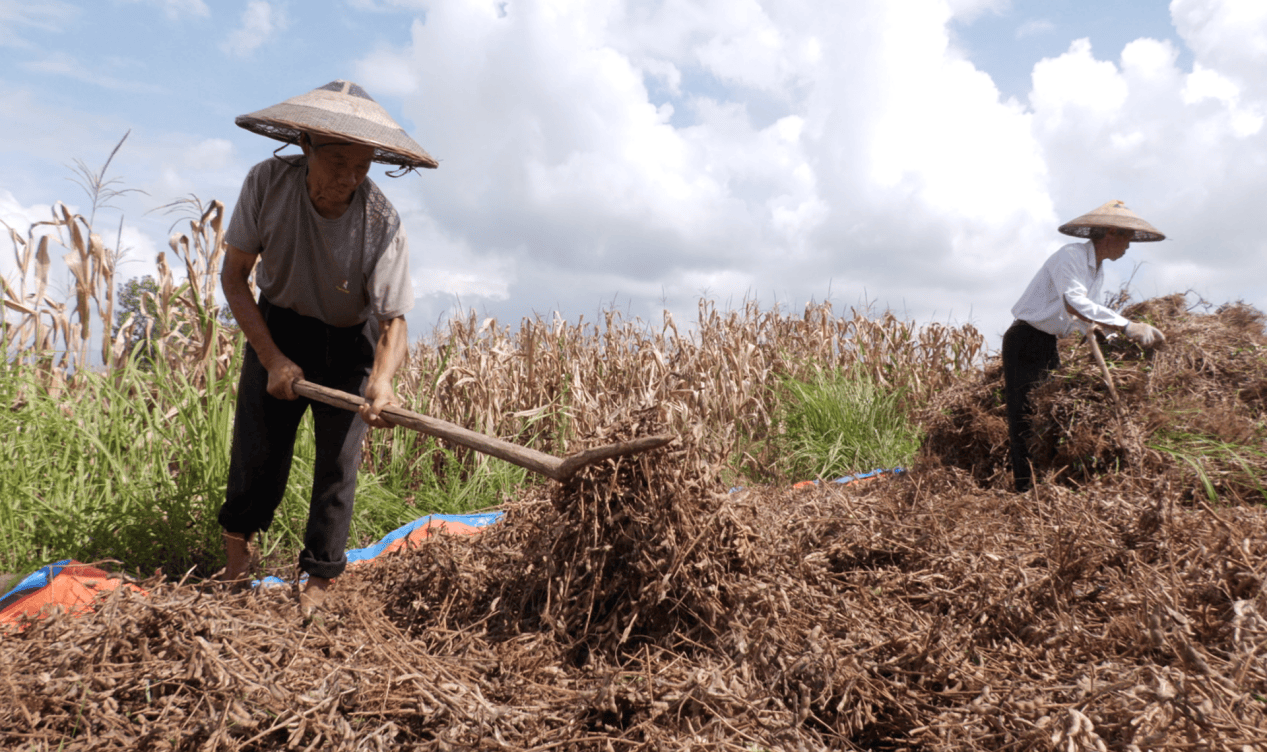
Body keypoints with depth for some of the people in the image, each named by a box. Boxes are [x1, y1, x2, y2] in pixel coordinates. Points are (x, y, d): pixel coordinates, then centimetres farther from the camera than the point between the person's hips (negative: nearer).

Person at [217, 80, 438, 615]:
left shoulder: (383, 223, -27)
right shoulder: (267, 182, -22)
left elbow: (393, 323, -28)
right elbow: (233, 276, -12)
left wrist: (380, 383, -49)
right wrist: (271, 358, -18)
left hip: (348, 343, -1)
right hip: (276, 328, 1)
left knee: (338, 459, -3)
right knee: (258, 448, 5)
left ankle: (319, 576, 15)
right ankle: (236, 546, 34)